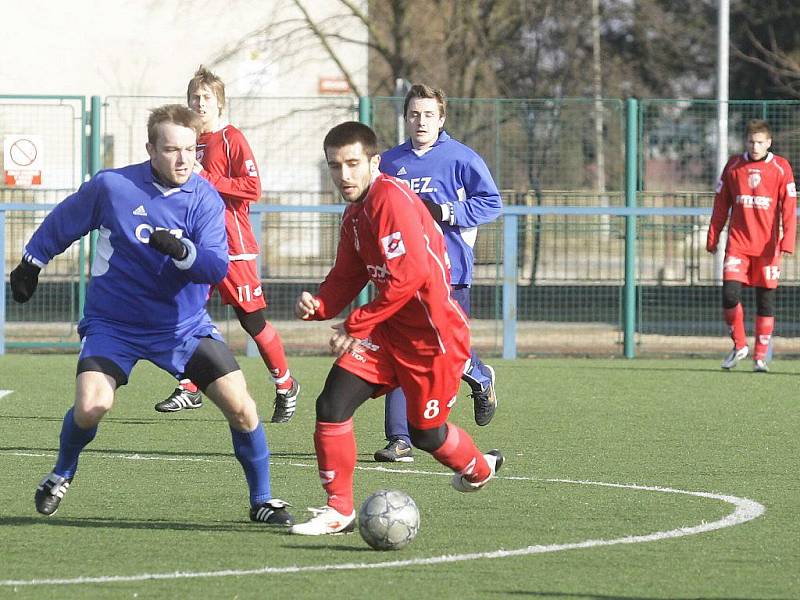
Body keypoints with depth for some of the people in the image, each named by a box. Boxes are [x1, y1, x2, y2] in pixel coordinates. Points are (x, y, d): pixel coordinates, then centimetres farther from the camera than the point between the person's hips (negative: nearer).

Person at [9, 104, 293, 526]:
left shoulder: (205, 200, -8)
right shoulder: (111, 187, -10)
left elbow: (217, 268, -18)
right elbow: (61, 223, 8)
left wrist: (182, 251, -37)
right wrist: (31, 262, 17)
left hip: (184, 326, 1)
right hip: (113, 324, -1)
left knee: (240, 406, -9)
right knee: (90, 408, -21)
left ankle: (261, 499, 11)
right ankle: (61, 477, 11)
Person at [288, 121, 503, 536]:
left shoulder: (390, 199, -21)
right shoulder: (354, 213, 8)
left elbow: (410, 275, -28)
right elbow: (347, 278, 12)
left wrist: (354, 326, -22)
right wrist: (316, 306, -12)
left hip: (433, 335, -8)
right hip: (389, 331, 8)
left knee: (426, 433, 7)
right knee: (332, 405, -8)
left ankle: (479, 470, 40)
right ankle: (338, 511, 2)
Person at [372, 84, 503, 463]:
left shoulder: (461, 158, -1)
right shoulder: (390, 162, 13)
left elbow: (491, 203, -6)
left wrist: (444, 212, -15)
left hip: (449, 271, -4)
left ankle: (482, 380, 35)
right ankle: (400, 441, -5)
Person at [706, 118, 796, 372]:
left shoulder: (781, 168, 0)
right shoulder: (733, 166, 6)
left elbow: (789, 207, -4)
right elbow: (721, 204, 11)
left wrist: (787, 241, -14)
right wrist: (713, 237, 8)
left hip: (767, 245, -1)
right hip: (738, 243, 1)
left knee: (766, 299, 2)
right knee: (730, 293, -12)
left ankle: (760, 356, 12)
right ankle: (739, 345, 9)